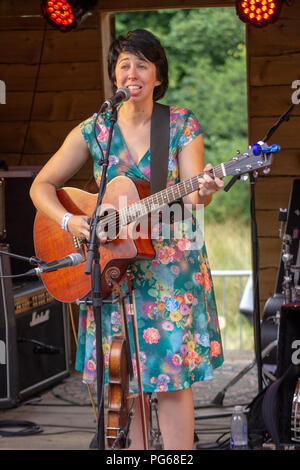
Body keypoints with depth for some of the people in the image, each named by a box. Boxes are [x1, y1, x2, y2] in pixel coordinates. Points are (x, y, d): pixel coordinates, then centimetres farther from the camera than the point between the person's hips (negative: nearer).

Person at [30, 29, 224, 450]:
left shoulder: (181, 124, -1)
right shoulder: (94, 130, 2)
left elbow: (191, 195, -10)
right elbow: (42, 186, 5)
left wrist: (203, 192, -34)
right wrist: (68, 221, -13)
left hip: (170, 265, -2)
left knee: (171, 376, -5)